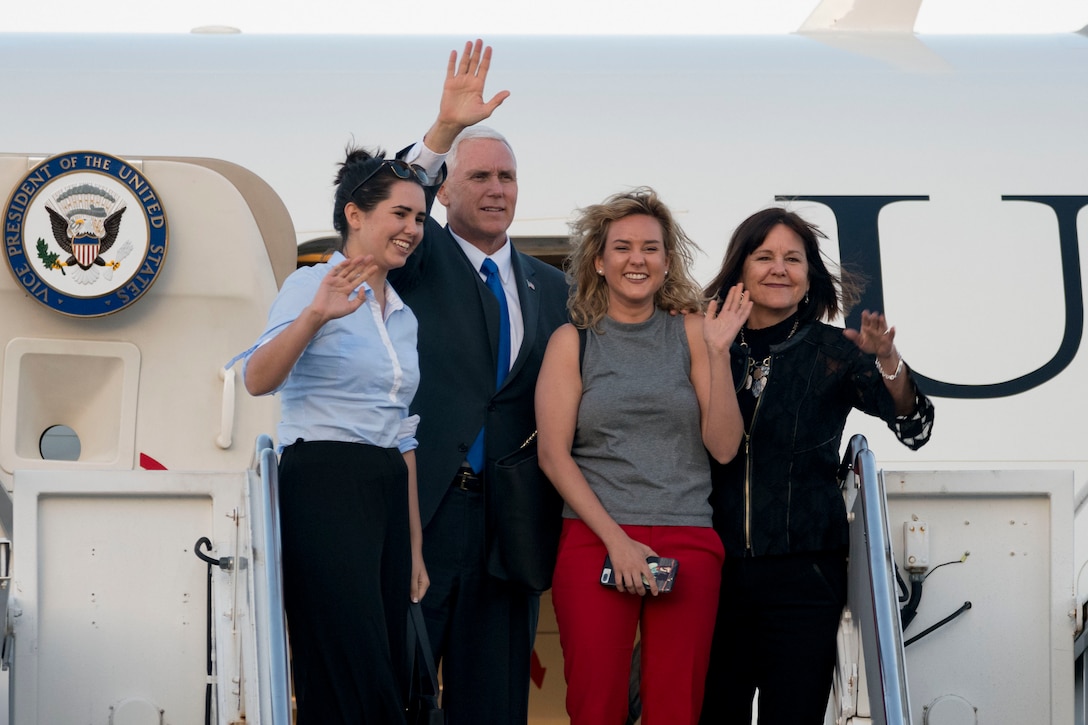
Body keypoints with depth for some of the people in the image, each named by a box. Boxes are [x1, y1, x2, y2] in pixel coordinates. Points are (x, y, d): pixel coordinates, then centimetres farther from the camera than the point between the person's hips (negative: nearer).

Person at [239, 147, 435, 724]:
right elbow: (258, 380, -19)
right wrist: (315, 316, -36)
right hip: (323, 486, -8)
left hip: (387, 496, 8)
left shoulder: (402, 317, 20)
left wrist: (414, 547, 19)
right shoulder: (312, 285, -3)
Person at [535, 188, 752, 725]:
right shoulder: (573, 341, 8)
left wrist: (718, 353, -6)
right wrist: (617, 540, -9)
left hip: (688, 543, 1)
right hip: (593, 540, -1)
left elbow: (724, 447, 4)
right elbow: (553, 453, 1)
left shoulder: (690, 333, 10)